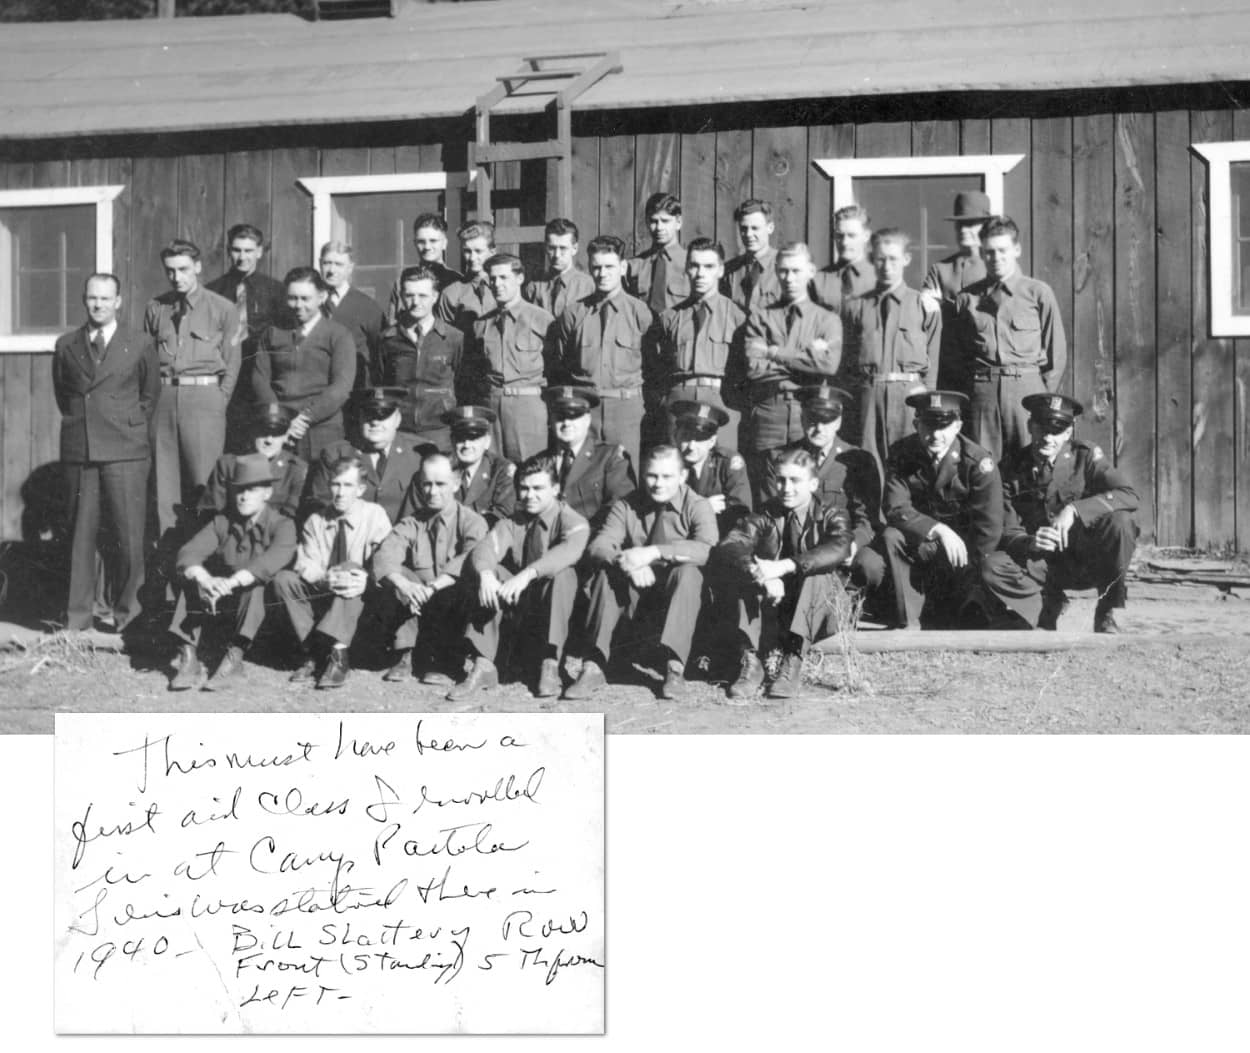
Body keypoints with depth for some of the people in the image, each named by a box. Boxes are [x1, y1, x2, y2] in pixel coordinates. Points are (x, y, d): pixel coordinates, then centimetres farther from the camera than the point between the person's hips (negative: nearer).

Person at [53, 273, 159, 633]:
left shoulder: (140, 346, 5)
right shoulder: (66, 346, 10)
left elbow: (151, 394, 14)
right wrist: (79, 421, 13)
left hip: (125, 453, -2)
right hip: (78, 451, 2)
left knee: (127, 534, -3)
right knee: (81, 533, 3)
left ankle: (126, 611, 10)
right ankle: (78, 615, 9)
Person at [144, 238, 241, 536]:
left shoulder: (223, 309, 3)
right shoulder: (155, 309, 12)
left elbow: (232, 363, 4)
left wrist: (219, 402, -3)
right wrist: (150, 398, 3)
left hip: (204, 395, -3)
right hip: (163, 396, 3)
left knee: (203, 479, -6)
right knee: (164, 476, 2)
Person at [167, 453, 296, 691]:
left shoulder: (281, 525, -6)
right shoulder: (222, 522, 7)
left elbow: (274, 560, -28)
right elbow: (188, 553, -9)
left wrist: (232, 582, -42)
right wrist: (205, 579, -33)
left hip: (266, 602, -4)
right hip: (222, 602, 4)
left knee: (256, 581, -34)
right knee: (190, 580, -20)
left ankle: (235, 656, -35)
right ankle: (188, 658, -24)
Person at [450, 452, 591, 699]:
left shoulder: (571, 521, -4)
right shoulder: (512, 523, 9)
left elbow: (569, 550, -28)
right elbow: (484, 549, -10)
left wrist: (527, 575, -44)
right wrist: (486, 575, -35)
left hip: (554, 613, -3)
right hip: (516, 613, 4)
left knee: (561, 574, -32)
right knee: (490, 571, -20)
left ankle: (550, 666, -30)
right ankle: (483, 665, -24)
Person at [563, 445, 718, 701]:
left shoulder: (697, 507, -5)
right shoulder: (627, 506, 2)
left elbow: (706, 548, -25)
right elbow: (597, 547, -13)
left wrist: (654, 552, -37)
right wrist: (627, 562, -35)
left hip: (677, 594, -2)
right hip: (636, 593, 2)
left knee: (688, 571, -33)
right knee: (607, 572, -26)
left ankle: (675, 668, -39)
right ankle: (593, 667, -32)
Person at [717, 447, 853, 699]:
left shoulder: (829, 516, -1)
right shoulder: (765, 516, 4)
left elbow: (840, 548, -25)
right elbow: (727, 548, -14)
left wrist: (784, 566, -37)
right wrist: (762, 574, -35)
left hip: (814, 611, -1)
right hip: (769, 610, 1)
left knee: (817, 575, -30)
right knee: (747, 574, -24)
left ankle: (793, 661, -32)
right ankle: (751, 663, -28)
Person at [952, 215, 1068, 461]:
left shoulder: (1039, 293, 5)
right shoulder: (966, 299, 10)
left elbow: (1057, 351, 6)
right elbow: (956, 354, 13)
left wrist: (1044, 397, 0)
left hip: (1028, 387, -1)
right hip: (981, 391, 1)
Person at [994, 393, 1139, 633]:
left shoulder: (1085, 456, -6)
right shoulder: (1012, 468, -3)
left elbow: (1129, 496, -20)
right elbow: (1007, 532, -8)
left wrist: (1074, 510, -32)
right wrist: (1030, 542, -33)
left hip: (1089, 560, -1)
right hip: (1043, 564, 1)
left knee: (1120, 521, -30)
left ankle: (1106, 615, -13)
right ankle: (1049, 603, 5)